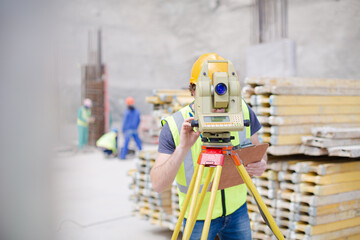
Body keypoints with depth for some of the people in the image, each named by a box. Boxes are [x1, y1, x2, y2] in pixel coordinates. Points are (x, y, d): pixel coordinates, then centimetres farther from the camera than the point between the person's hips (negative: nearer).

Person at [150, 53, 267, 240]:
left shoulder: (242, 111, -12)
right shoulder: (174, 126, -22)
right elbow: (158, 185, -25)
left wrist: (260, 164, -20)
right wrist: (182, 149, -39)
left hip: (236, 209, 3)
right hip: (198, 216, -3)